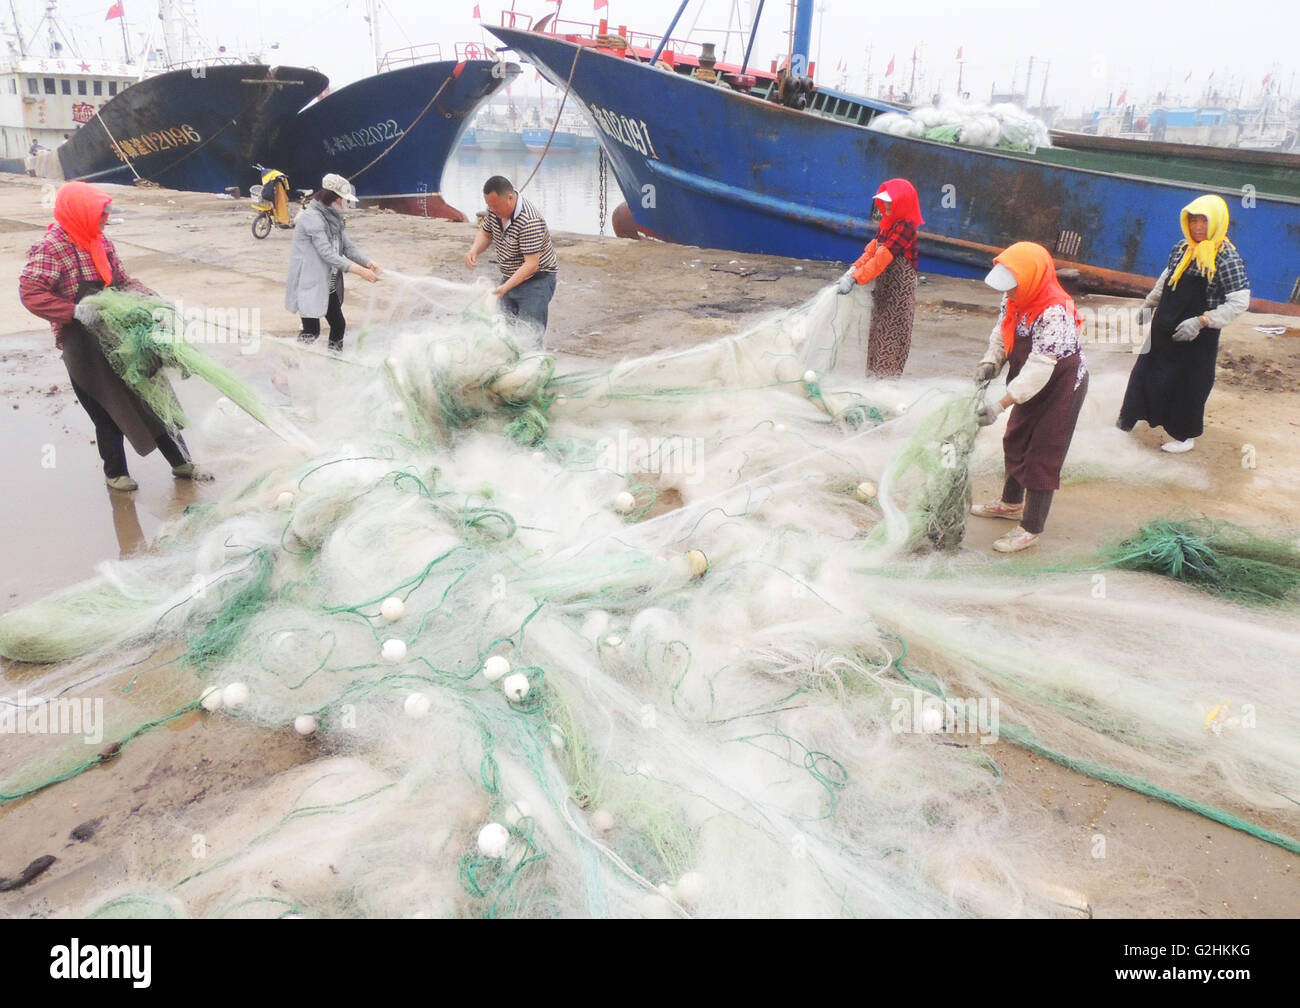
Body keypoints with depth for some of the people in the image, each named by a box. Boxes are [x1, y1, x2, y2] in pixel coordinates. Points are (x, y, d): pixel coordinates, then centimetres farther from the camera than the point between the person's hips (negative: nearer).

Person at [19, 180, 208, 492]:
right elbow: (31, 293, -19)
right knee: (108, 412, 3)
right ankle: (115, 472, 22)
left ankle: (180, 462, 18)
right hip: (83, 346, -6)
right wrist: (77, 312, -24)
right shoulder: (51, 247, -14)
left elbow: (121, 279, 16)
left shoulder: (99, 241, 8)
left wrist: (150, 297, -1)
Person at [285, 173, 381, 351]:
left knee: (338, 324, 15)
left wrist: (369, 263, -13)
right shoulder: (312, 218, -19)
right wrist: (359, 271, -27)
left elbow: (348, 246, 5)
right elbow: (328, 254, -24)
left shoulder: (334, 218, 9)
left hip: (329, 286, 9)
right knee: (311, 333, -6)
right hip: (310, 286, -9)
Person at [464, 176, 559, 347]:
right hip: (510, 278, 8)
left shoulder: (530, 222, -29)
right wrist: (474, 250, -7)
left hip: (537, 280, -8)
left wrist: (505, 287, -36)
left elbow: (532, 264, -31)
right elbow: (485, 233, 15)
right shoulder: (494, 211, -4)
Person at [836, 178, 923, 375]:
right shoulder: (887, 224, 11)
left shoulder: (905, 227, -19)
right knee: (878, 331, 13)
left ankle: (886, 374, 0)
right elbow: (872, 248, 6)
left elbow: (883, 257, -26)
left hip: (900, 290, -9)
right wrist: (853, 269, -9)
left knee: (891, 334, -5)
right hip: (883, 286, 9)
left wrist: (855, 278, -29)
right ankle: (875, 374, 21)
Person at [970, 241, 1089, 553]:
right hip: (1032, 386, 9)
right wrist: (990, 363, -20)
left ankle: (1031, 529, 9)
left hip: (1062, 386, -9)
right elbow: (1001, 334, 2)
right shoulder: (1014, 298, -9)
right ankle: (1011, 503, 43)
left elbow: (1039, 369, -37)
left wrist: (1000, 405, -41)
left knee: (1043, 456, -2)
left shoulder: (1054, 313, -34)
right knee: (1015, 442, 22)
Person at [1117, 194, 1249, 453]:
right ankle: (1129, 418, 39)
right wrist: (1148, 304, 17)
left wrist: (1201, 321, -26)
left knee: (1189, 383, 6)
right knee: (1147, 371, 19)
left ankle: (1185, 436, 24)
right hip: (1164, 328, 7)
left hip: (1197, 337, -6)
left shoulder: (1227, 257, -19)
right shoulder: (1182, 248, 1)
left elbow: (1240, 301, -21)